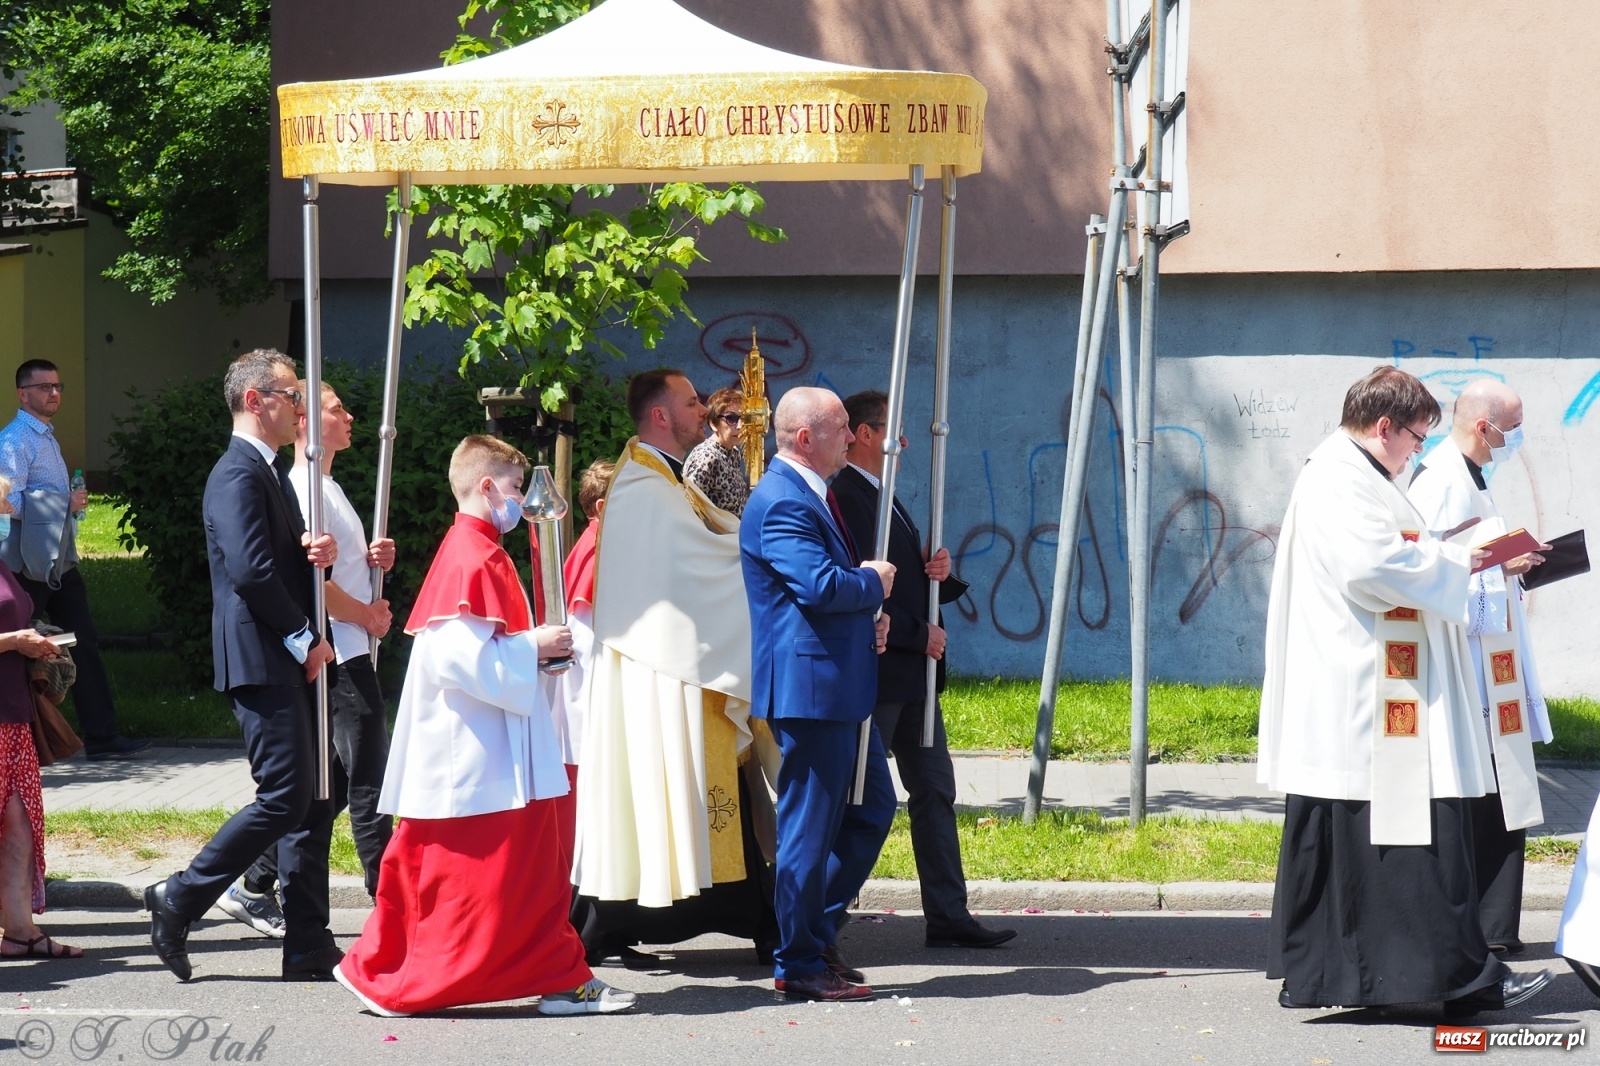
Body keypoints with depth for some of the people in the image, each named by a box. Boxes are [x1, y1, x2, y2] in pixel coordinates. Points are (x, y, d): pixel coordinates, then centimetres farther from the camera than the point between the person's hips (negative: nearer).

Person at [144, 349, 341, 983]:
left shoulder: (271, 474, 20)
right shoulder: (238, 474, -13)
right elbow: (251, 570, -23)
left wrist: (319, 553, -3)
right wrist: (306, 640, -15)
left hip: (292, 663, 10)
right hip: (261, 662, -10)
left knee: (313, 804, 7)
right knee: (285, 800, -12)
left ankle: (309, 948, 10)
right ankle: (178, 901, -1)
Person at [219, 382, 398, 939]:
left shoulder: (327, 486, 18)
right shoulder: (305, 488, -14)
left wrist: (372, 557, 5)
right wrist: (368, 615, -10)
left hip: (351, 654, 10)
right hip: (341, 658, -10)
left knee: (332, 786, 13)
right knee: (369, 787, -7)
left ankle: (257, 888, 18)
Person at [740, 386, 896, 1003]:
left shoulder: (809, 495, 18)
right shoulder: (781, 502, -17)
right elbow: (821, 584, -28)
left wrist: (868, 619, 8)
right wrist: (873, 584, -9)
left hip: (842, 686, 11)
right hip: (810, 686, -11)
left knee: (873, 809, 18)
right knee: (809, 826, -5)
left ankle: (818, 934, 25)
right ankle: (799, 966, 2)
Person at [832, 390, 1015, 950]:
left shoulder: (884, 499, 19)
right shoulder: (845, 499, -14)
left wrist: (940, 573, 0)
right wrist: (918, 633, -16)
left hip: (913, 673, 10)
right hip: (875, 674, -10)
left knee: (935, 789, 9)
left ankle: (948, 915, 11)